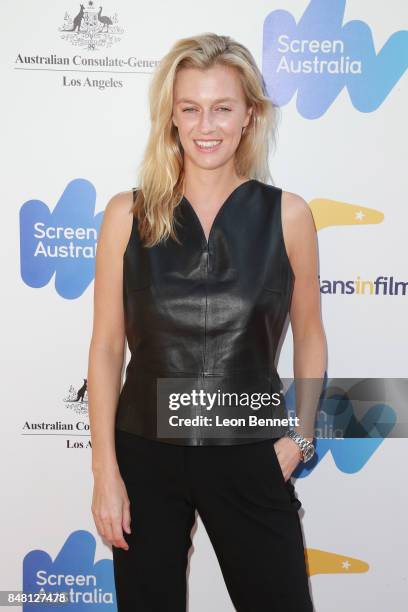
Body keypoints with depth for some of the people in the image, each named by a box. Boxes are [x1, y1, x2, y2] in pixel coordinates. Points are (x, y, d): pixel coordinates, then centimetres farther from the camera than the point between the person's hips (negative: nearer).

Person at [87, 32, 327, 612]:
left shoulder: (286, 214, -3)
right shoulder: (128, 214, -4)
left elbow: (308, 335, 7)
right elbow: (106, 346, -2)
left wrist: (301, 434, -3)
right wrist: (105, 470, -4)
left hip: (250, 457, 0)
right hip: (146, 454, 1)